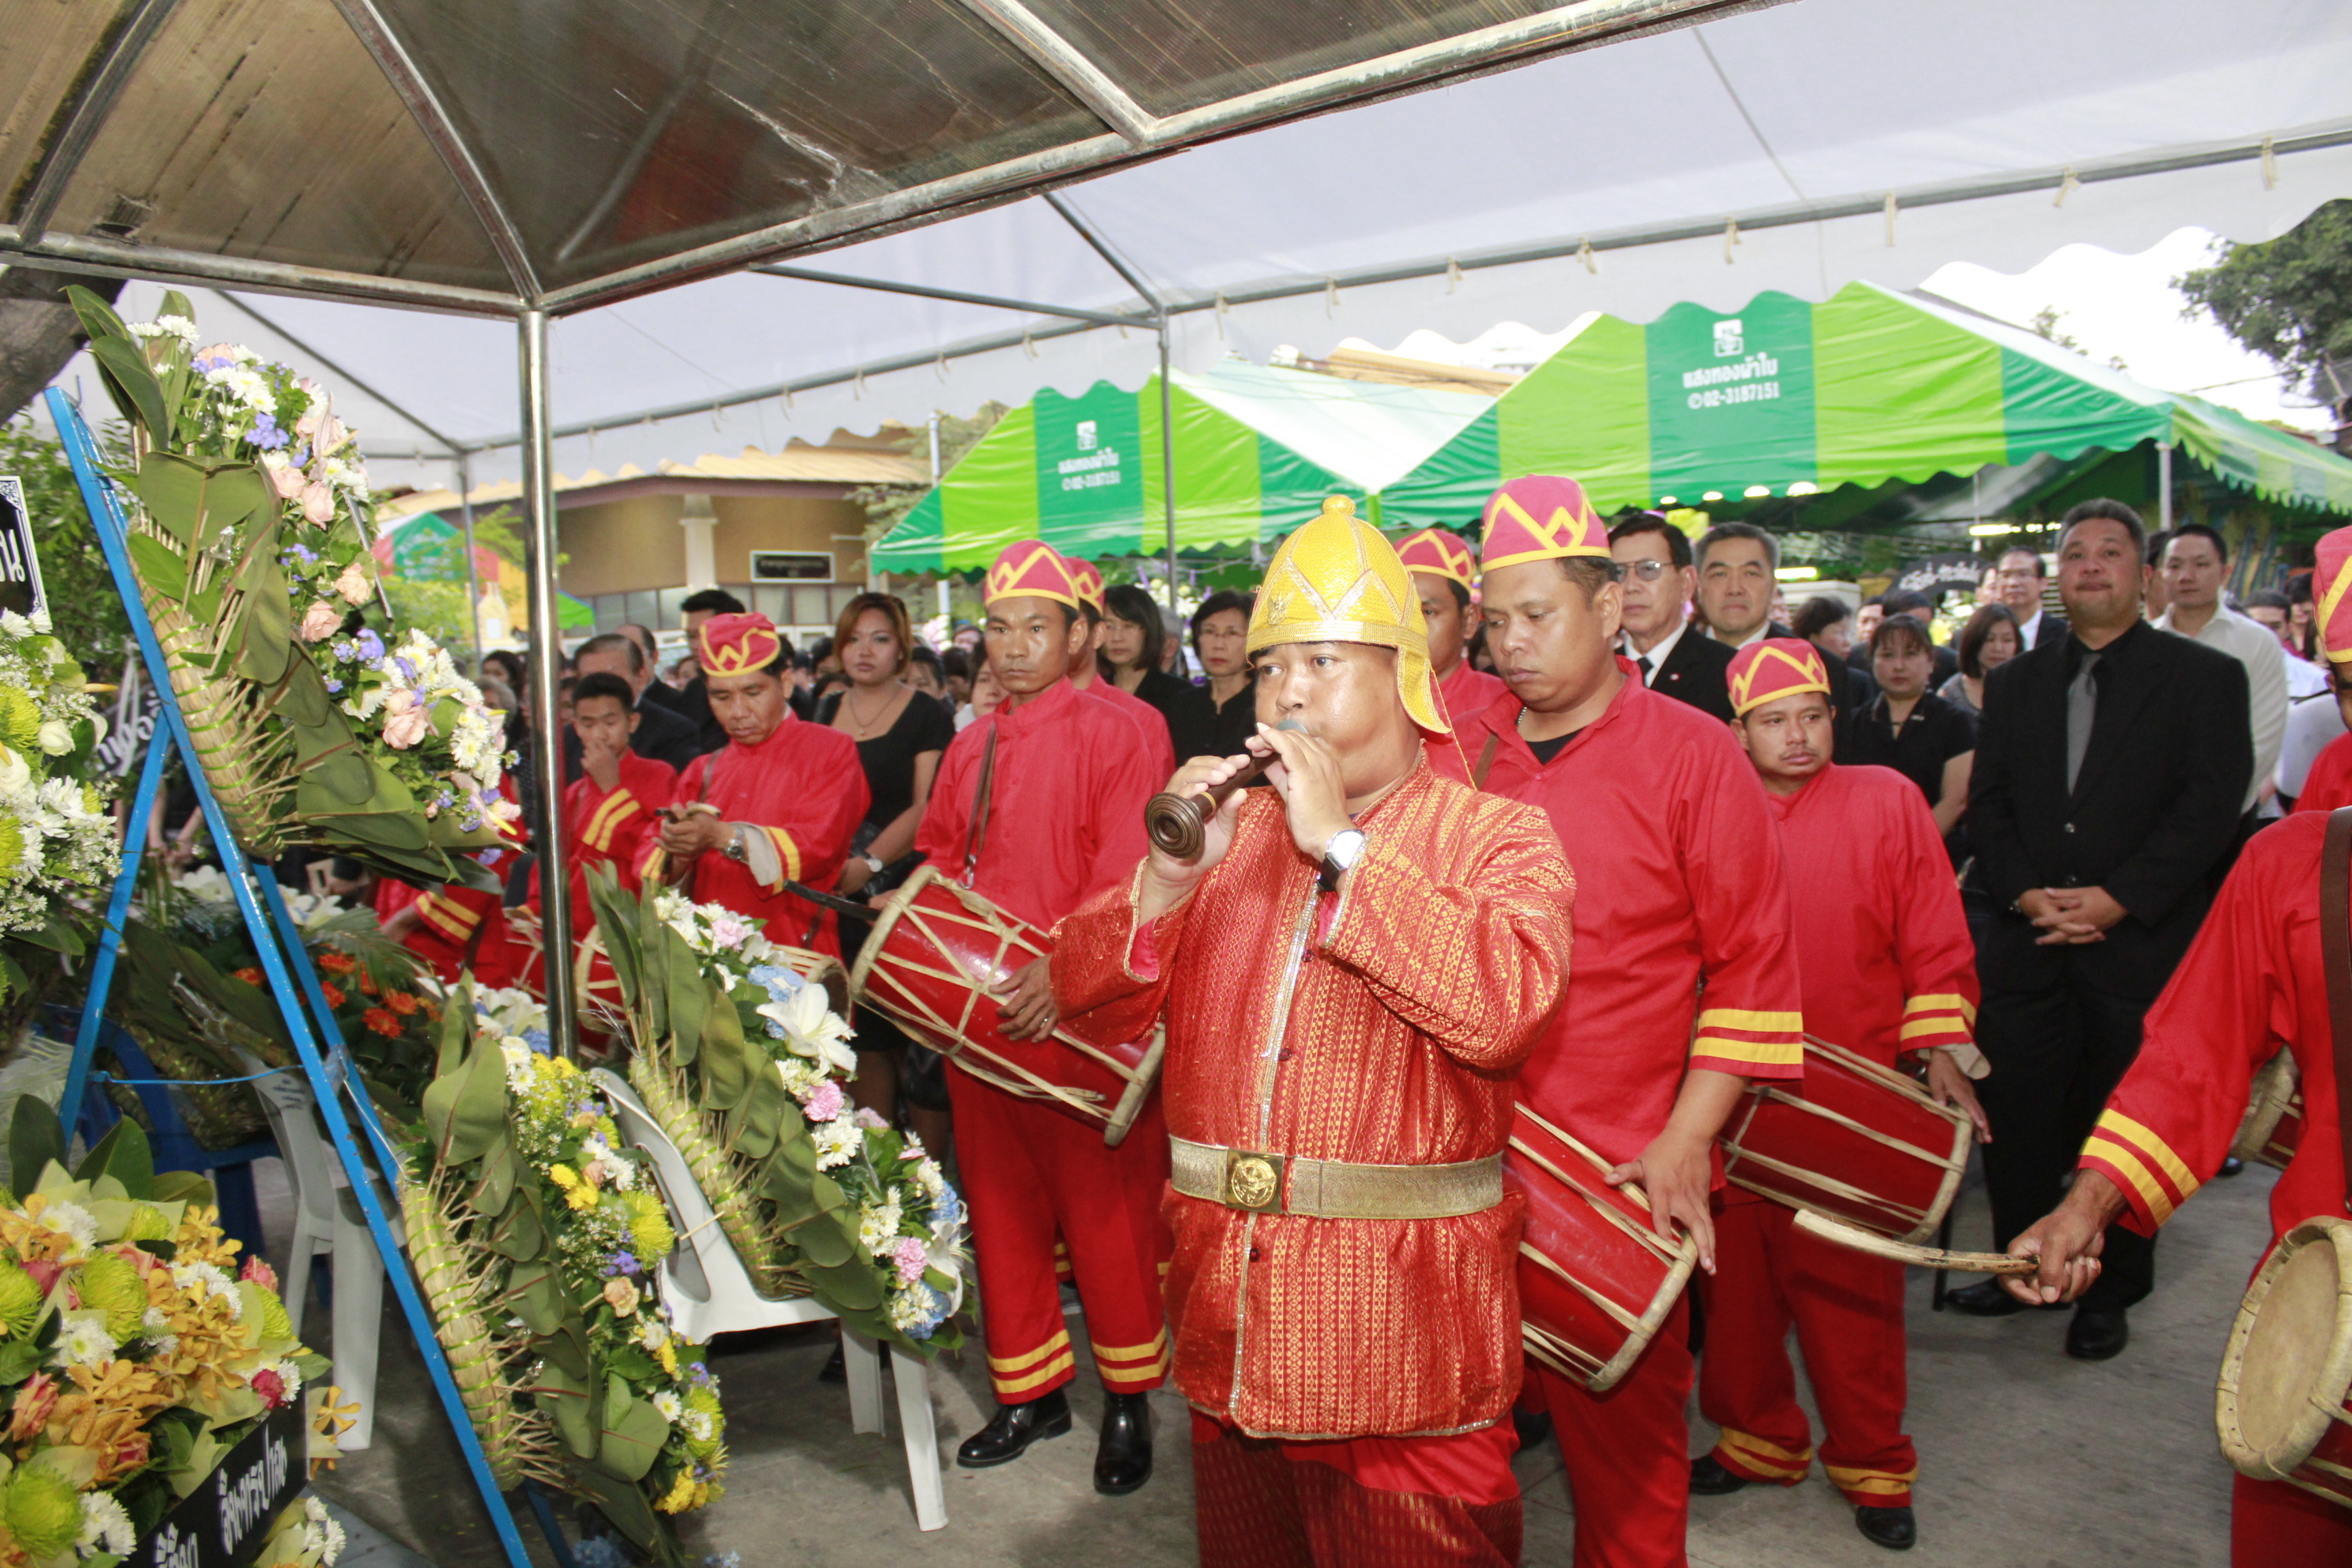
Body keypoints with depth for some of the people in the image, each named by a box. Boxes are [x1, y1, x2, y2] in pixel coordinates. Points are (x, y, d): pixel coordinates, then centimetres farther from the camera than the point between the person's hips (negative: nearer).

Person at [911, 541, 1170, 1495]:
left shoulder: (1112, 737, -7)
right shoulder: (969, 749, 12)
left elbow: (1127, 881, -16)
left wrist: (1060, 968, -29)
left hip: (1081, 1020, -6)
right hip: (978, 1012, 6)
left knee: (1105, 1210, 3)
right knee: (1001, 1202, 14)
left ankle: (1129, 1403, 21)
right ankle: (1030, 1392, 30)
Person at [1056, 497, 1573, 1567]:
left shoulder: (1498, 837, -6)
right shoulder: (1233, 826, 8)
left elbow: (1501, 1008, -25)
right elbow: (1092, 992, 4)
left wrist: (1343, 844, -23)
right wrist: (1171, 877, -15)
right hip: (1228, 1318, 5)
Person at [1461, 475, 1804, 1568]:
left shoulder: (1691, 754, -4)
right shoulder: (1459, 757, 5)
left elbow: (1754, 965, -5)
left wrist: (1685, 1143, -10)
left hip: (1629, 1178, -3)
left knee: (1622, 1433, 10)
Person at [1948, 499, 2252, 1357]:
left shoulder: (2203, 676, 3)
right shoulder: (2015, 681, 13)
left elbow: (2210, 805, -7)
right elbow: (1987, 802, 8)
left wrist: (2117, 899, -16)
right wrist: (2027, 893, -8)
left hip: (2141, 944, -3)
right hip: (2027, 945, 3)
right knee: (2016, 1119, 5)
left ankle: (2109, 1294, 21)